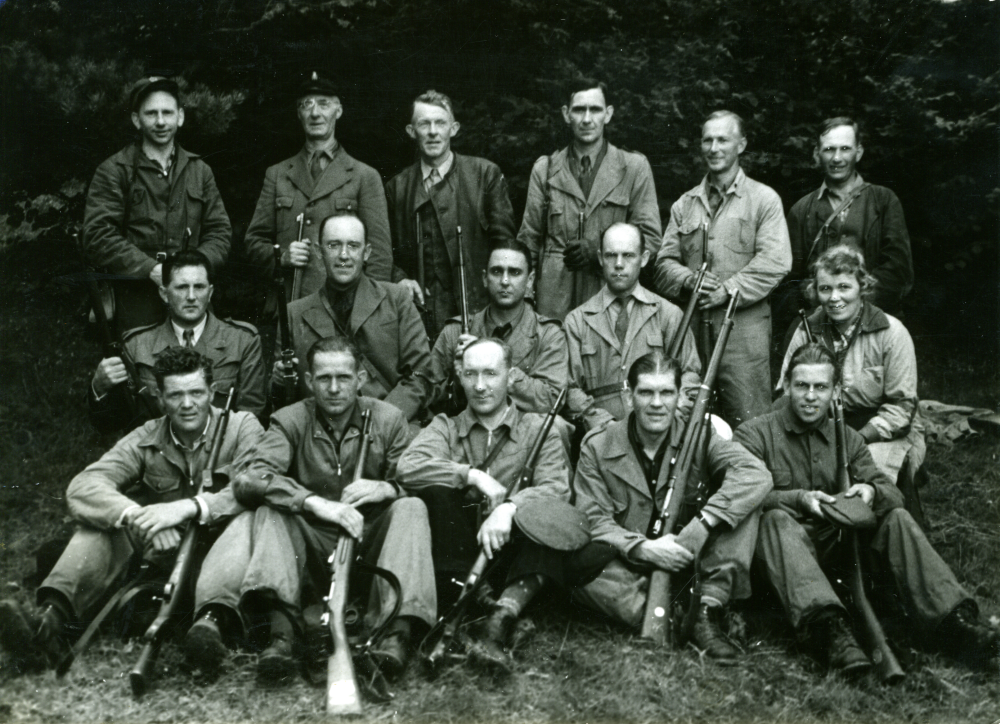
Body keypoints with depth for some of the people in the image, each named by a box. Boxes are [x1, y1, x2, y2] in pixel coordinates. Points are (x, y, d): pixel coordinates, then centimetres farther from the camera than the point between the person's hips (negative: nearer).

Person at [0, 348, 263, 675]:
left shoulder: (242, 427, -2)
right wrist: (135, 515, -33)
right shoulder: (146, 440, 3)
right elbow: (82, 487, -12)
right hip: (161, 550, 3)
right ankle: (51, 619, -40)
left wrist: (188, 507, -35)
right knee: (107, 523, -23)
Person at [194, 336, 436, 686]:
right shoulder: (290, 421, 2)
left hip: (370, 546, 0)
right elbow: (249, 480, -16)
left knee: (411, 508, -26)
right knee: (268, 511, -26)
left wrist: (386, 488, -22)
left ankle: (398, 630, -45)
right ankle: (282, 629, -49)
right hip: (310, 550, 0)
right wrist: (315, 503, -31)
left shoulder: (388, 420, 6)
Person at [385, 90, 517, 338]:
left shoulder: (485, 174, 6)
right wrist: (399, 279, -2)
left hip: (476, 311, -1)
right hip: (420, 313, 1)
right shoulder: (397, 186, 12)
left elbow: (503, 244, 4)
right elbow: (388, 251, 17)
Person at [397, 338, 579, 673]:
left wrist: (509, 507, -25)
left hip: (509, 553, -1)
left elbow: (557, 488, -8)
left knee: (549, 515, -30)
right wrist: (473, 475, -16)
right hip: (452, 556, 1)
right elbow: (407, 467, -8)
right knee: (436, 491, -25)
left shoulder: (537, 429, 11)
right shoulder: (446, 427, 13)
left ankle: (501, 619, -40)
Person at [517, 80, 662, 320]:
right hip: (554, 301, 1)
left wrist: (598, 250, -10)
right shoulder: (545, 169, 12)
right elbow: (529, 238, 13)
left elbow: (650, 239, 4)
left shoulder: (635, 167, 7)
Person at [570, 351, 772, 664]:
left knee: (742, 502, -17)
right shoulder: (597, 447, -1)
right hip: (628, 569, -1)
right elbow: (594, 521, -7)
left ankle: (708, 613, -24)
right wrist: (643, 548, -26)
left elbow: (757, 475, -18)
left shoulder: (698, 438, -1)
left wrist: (702, 524, -30)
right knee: (579, 563, -33)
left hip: (689, 564, 2)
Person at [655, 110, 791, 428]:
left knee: (747, 422, -6)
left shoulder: (763, 199, 5)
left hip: (744, 326, -4)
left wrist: (728, 290, -15)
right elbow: (665, 261, 12)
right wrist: (688, 280, -9)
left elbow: (775, 261, -7)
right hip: (690, 325, 4)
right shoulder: (684, 205, 19)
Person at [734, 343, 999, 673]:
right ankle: (826, 627, -56)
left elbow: (893, 493, 8)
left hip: (838, 545, 4)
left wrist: (872, 492, -16)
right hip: (786, 551, -4)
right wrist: (799, 499, -26)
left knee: (896, 518, -17)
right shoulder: (754, 434, 2)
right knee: (777, 519, -36)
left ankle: (951, 619, -31)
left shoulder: (849, 439, 16)